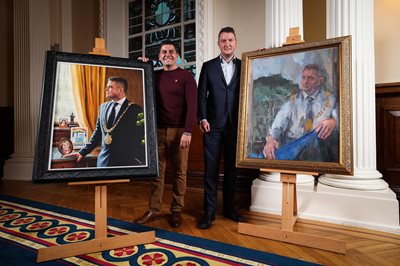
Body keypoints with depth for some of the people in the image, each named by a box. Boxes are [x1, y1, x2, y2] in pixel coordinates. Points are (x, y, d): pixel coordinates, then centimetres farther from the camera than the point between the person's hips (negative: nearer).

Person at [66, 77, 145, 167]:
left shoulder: (135, 109, -6)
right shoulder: (103, 107, 9)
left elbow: (141, 140, -8)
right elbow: (98, 133, 16)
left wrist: (141, 164, -12)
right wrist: (83, 152, 11)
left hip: (126, 162, -4)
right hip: (103, 161, 4)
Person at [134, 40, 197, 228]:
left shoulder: (186, 76, 2)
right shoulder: (154, 76, 14)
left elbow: (192, 105, -6)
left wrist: (187, 132, -16)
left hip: (179, 131, -3)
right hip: (158, 130, 4)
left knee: (179, 172, 4)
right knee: (157, 171, 6)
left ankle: (176, 211, 15)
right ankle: (154, 210, 15)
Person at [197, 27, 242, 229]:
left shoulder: (243, 66, 9)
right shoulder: (208, 66, 8)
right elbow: (202, 95, 3)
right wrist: (202, 118, -6)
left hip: (235, 125, 1)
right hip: (213, 125, -1)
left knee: (231, 167, 9)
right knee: (211, 168, 1)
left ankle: (229, 208, 22)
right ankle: (209, 211, 10)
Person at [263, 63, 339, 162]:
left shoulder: (330, 99, 12)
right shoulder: (292, 100, 13)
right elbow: (278, 124, -1)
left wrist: (333, 121, -27)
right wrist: (271, 139, -23)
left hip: (318, 147, 1)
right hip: (292, 146, -1)